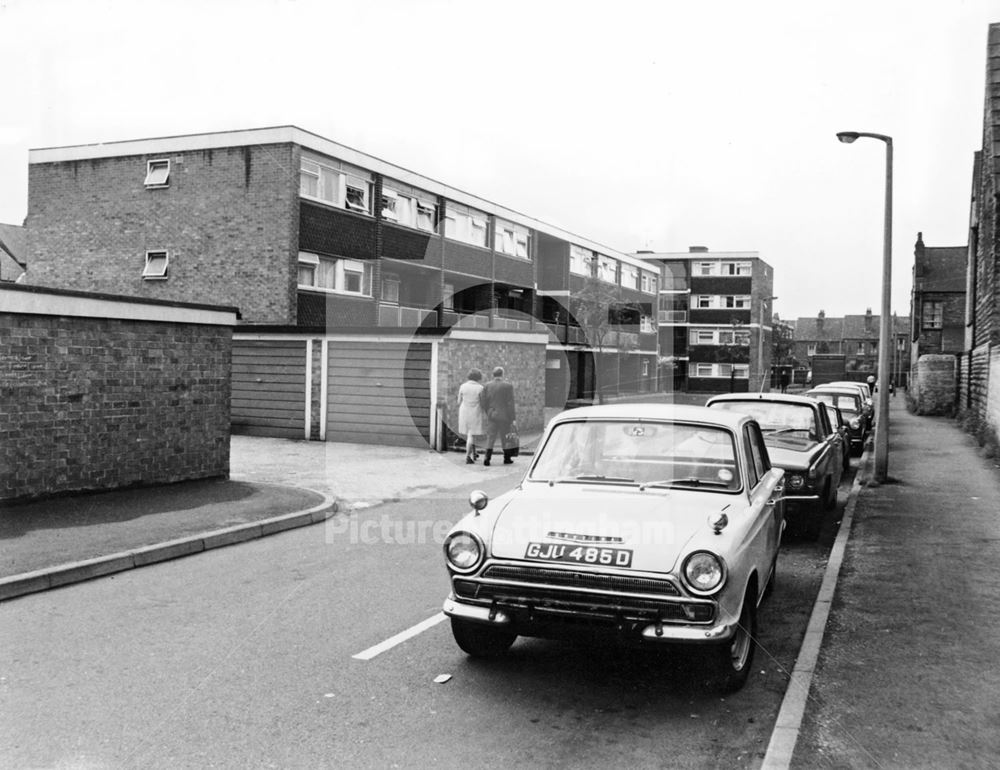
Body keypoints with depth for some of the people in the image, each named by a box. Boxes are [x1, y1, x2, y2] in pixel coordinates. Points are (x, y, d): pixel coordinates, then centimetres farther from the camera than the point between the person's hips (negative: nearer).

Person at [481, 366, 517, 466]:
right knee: (505, 438, 10)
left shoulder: (486, 386, 0)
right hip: (504, 416, -2)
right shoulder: (508, 386, -9)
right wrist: (512, 418, -4)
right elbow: (510, 404, -10)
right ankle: (507, 458, 20)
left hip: (491, 416, 2)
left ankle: (487, 458, -6)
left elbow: (484, 403, 1)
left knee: (490, 437, 6)